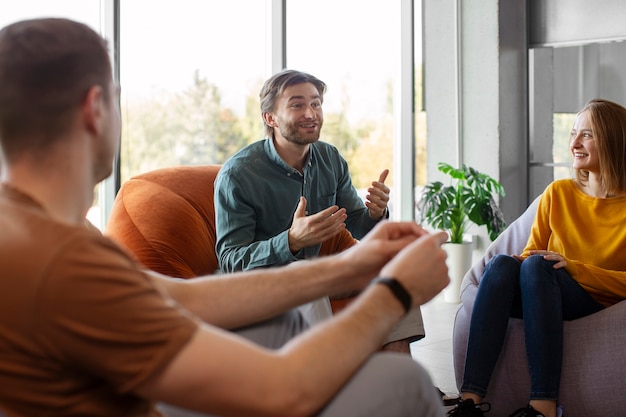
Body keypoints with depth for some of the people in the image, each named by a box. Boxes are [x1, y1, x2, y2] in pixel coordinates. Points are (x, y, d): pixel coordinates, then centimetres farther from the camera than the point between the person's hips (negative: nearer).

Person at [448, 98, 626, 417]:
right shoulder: (558, 193, 13)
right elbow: (531, 251, 14)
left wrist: (572, 266, -16)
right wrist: (522, 262, -9)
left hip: (600, 305, -4)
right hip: (543, 295, 4)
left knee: (536, 267, -33)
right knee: (502, 263, -28)